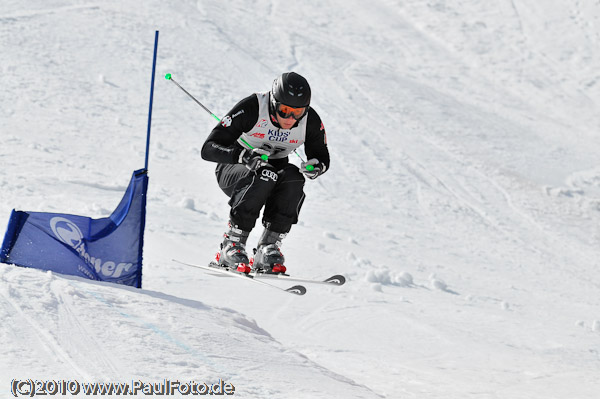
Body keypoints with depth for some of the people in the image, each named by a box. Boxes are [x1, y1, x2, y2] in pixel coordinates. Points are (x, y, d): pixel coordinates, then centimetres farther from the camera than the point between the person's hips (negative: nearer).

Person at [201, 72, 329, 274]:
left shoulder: (310, 120, -16)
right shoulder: (251, 109, -27)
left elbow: (321, 157, 1)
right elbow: (209, 148, -29)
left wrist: (315, 167, -25)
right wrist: (244, 155, -47)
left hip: (275, 168, 4)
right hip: (232, 169, -4)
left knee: (294, 177, -30)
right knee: (264, 175, -36)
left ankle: (268, 247, -23)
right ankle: (232, 245, -27)